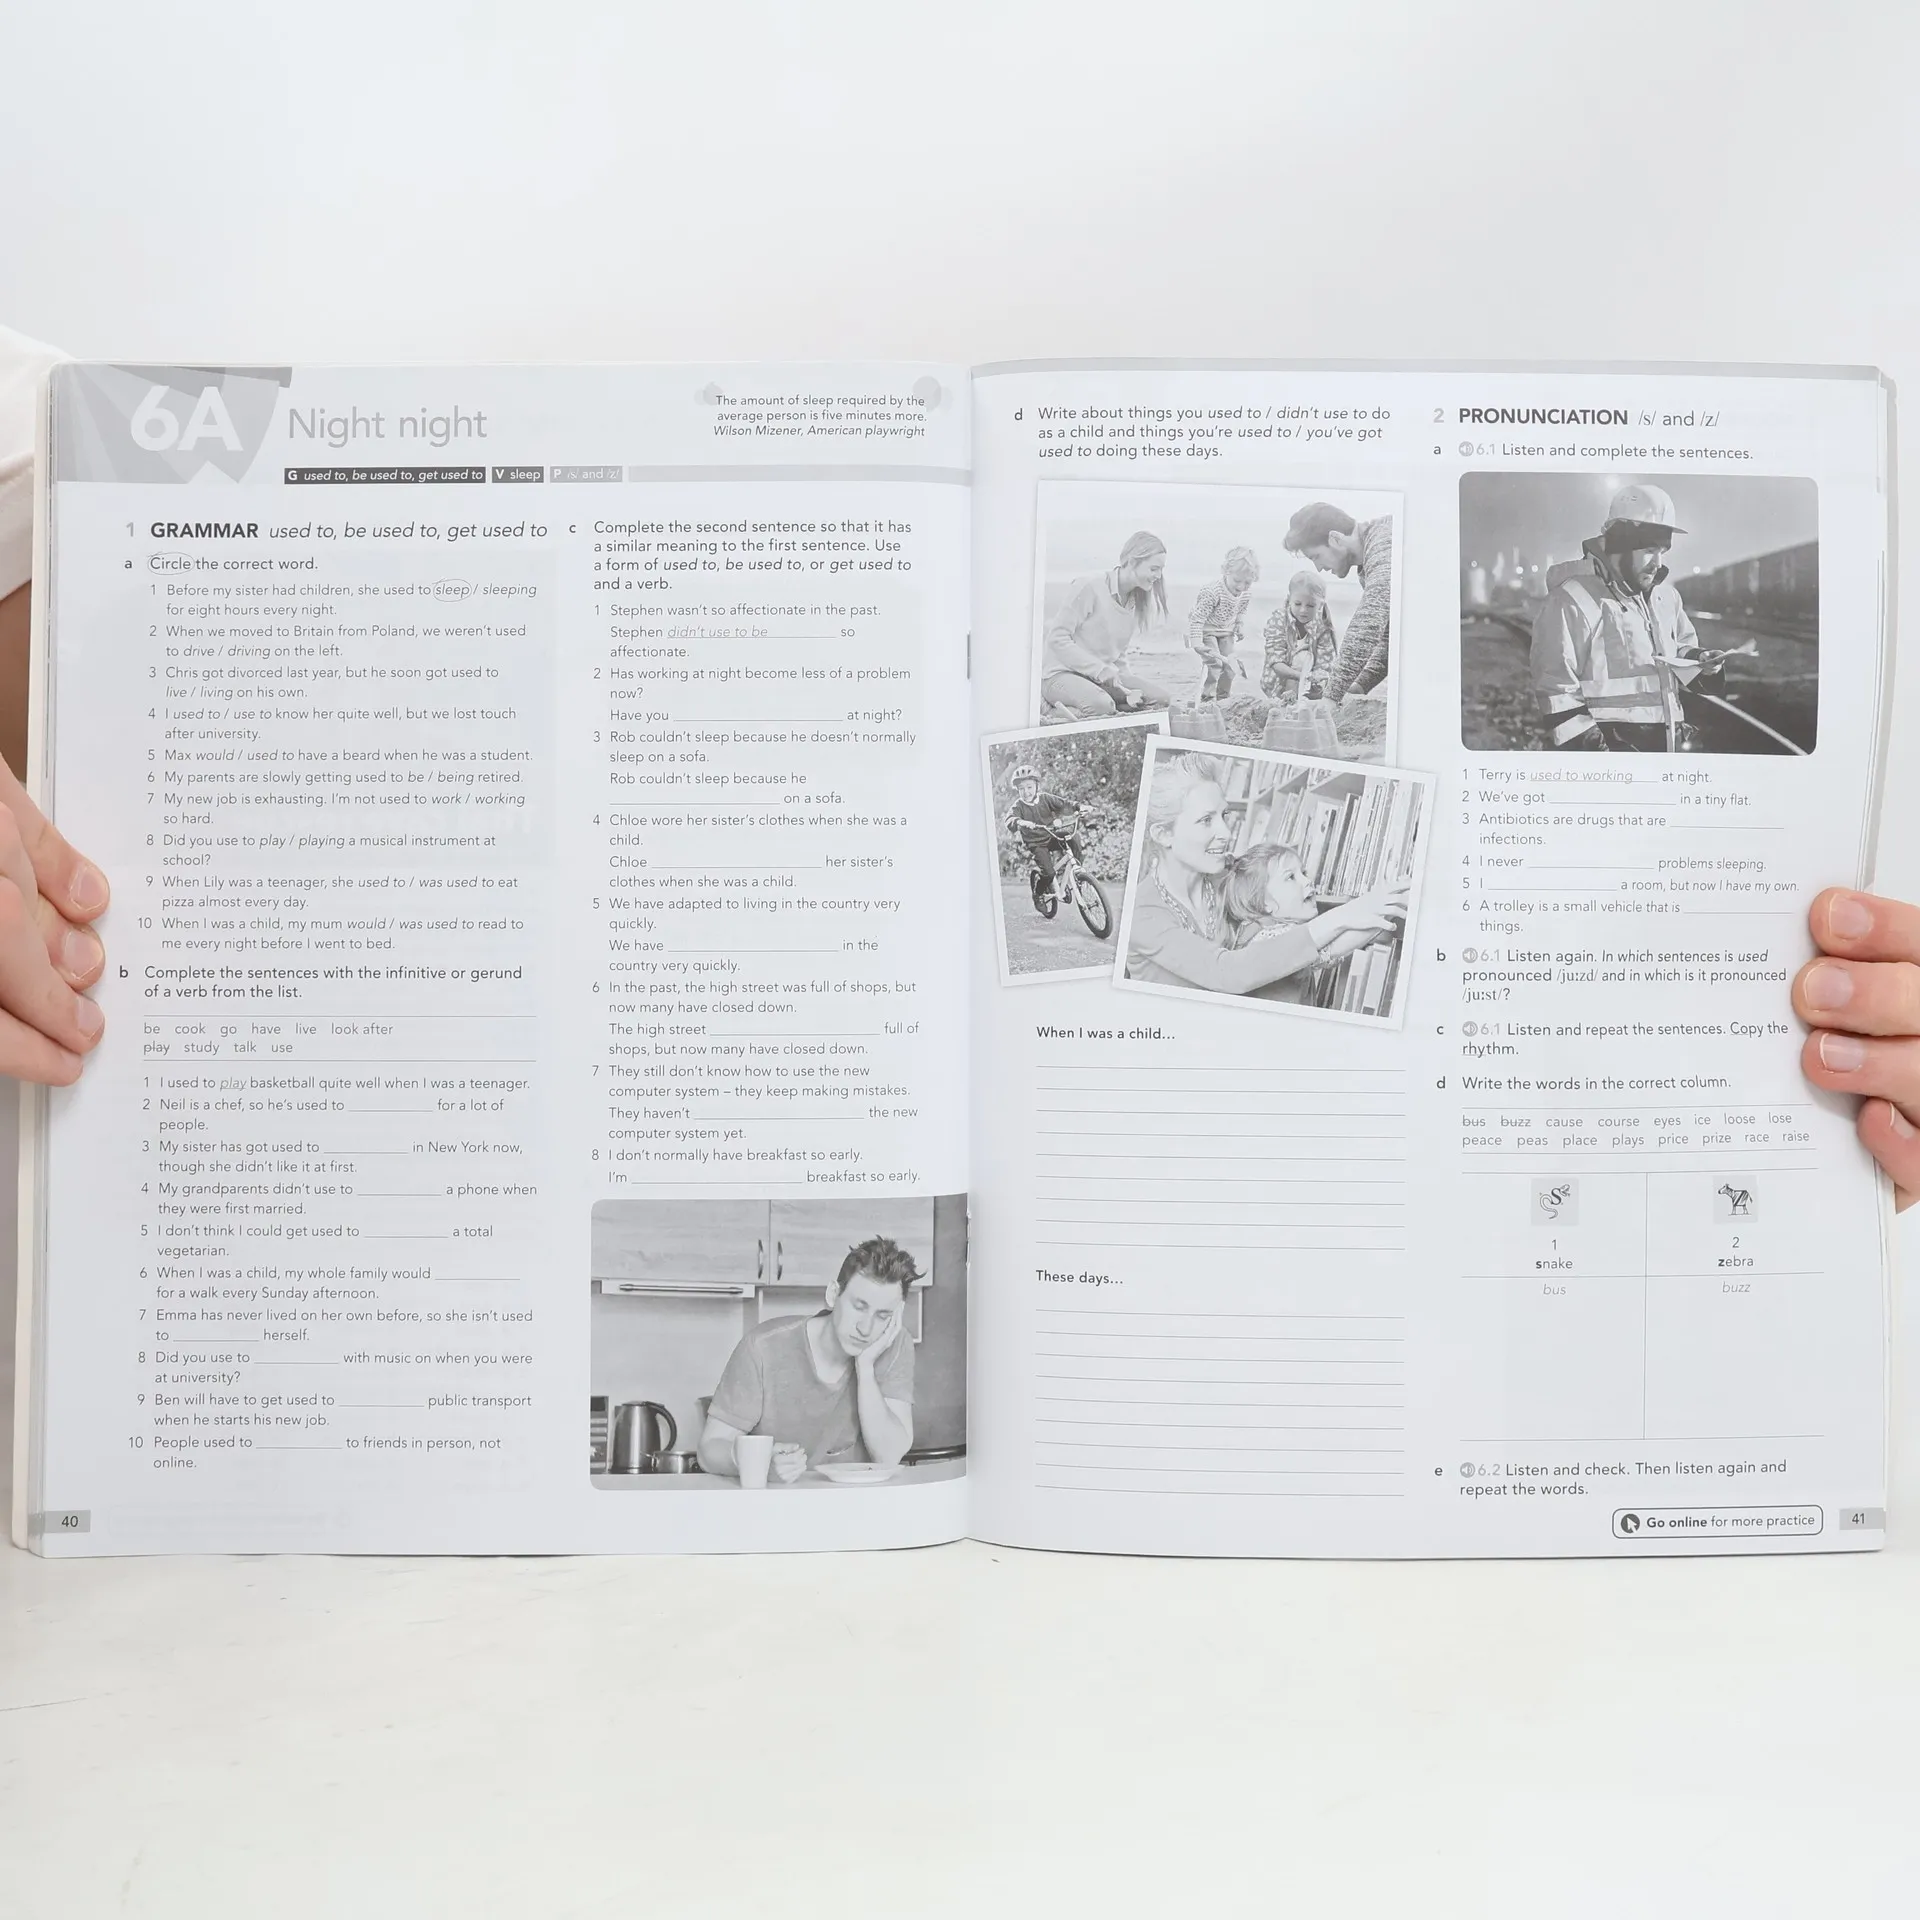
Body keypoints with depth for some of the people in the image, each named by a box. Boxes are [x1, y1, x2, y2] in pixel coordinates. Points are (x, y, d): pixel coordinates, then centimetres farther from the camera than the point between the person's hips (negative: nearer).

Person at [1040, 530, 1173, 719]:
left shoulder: (1137, 601, 10)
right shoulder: (1090, 587, -14)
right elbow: (1058, 638, -17)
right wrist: (1100, 669, -23)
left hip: (1104, 674, 8)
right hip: (1061, 673, -8)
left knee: (1163, 699, -10)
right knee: (1101, 705, -38)